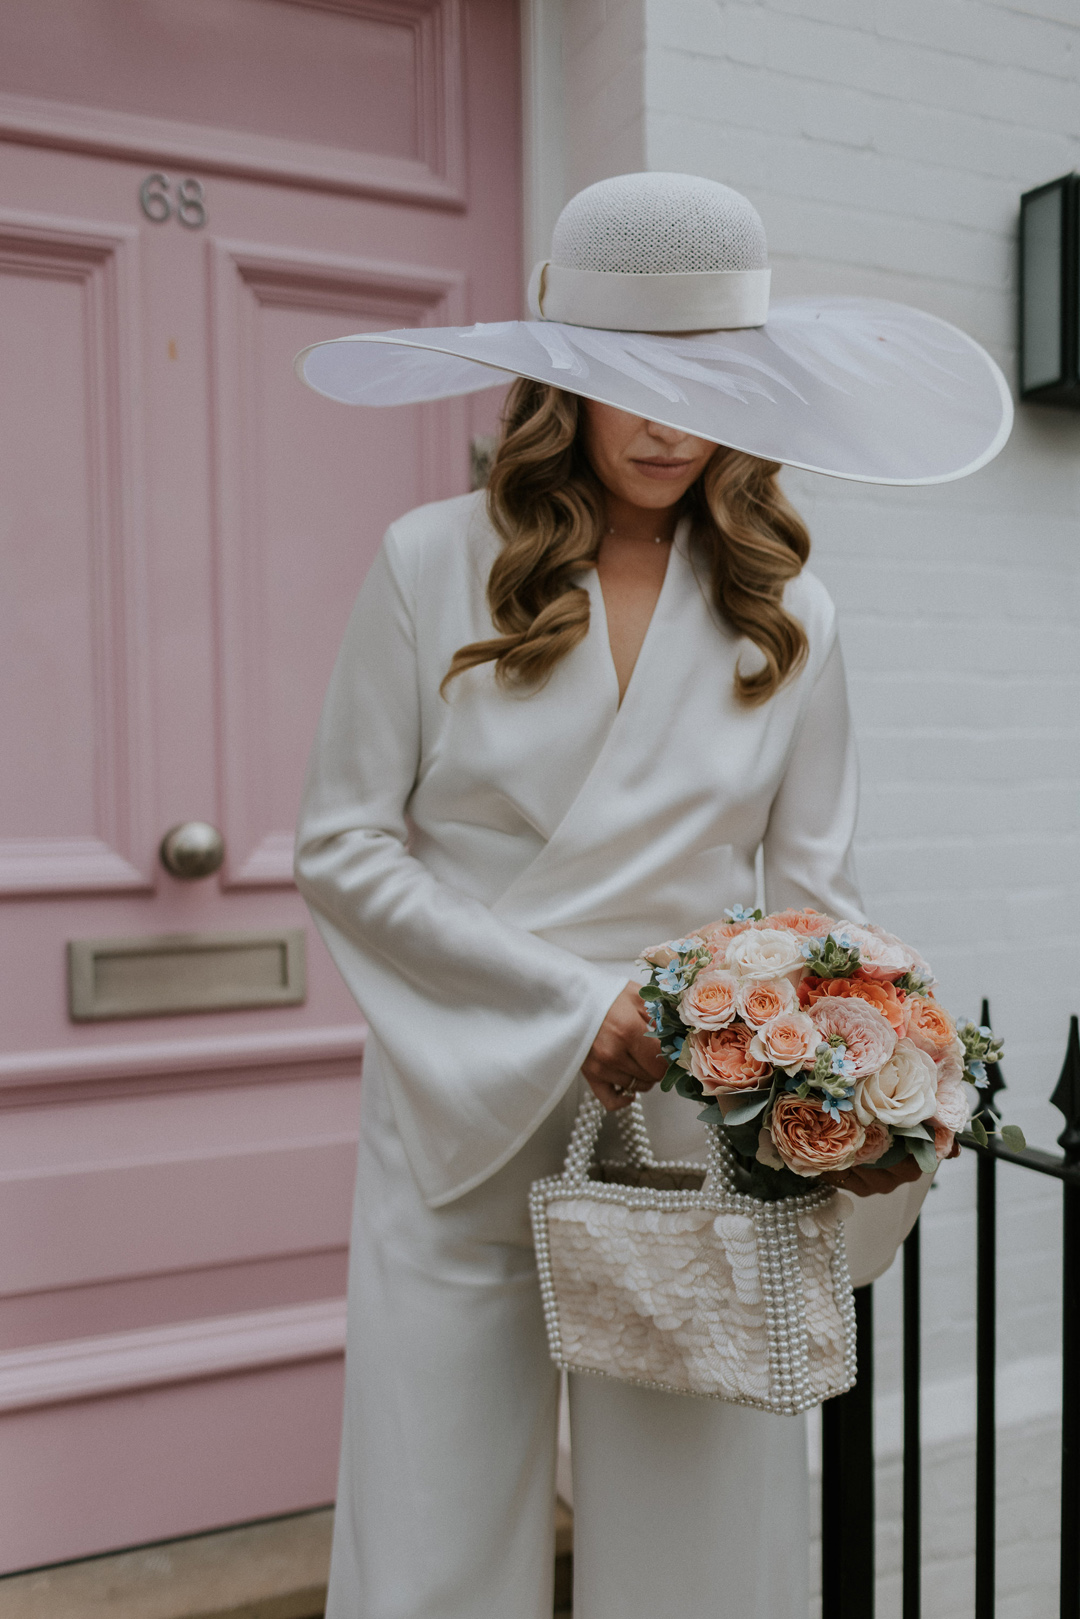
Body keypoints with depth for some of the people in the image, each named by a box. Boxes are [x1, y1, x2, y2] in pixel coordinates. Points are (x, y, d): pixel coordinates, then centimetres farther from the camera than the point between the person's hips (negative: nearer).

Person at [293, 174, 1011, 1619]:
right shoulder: (433, 566, -1)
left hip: (703, 1135, 1)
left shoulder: (787, 615, 5)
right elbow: (343, 850, -3)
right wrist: (572, 1003, -12)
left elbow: (813, 890, 6)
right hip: (464, 1130, 0)